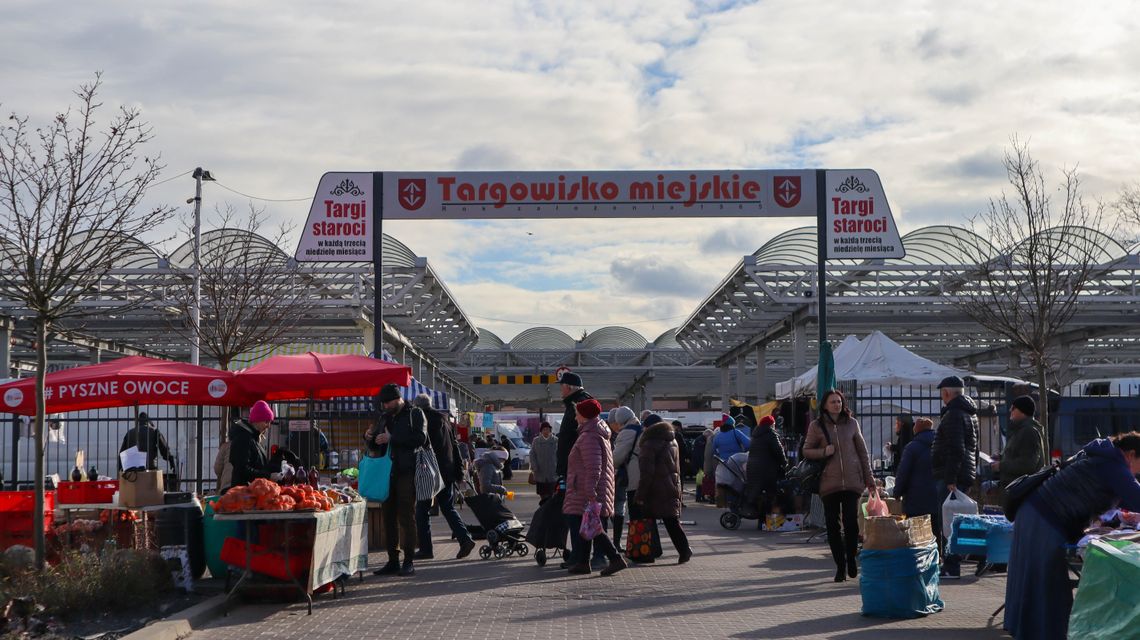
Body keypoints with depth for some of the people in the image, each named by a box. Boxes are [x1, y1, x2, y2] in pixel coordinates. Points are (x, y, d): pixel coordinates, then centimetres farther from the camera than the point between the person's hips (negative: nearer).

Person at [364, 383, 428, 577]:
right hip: (386, 472, 6)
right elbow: (374, 448, 24)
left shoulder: (415, 414, 2)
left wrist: (391, 438, -16)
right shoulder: (383, 417, 19)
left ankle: (408, 561, -1)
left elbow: (420, 438, -14)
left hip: (406, 472, -6)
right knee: (388, 516, 6)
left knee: (406, 516, -5)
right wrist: (369, 438, 1)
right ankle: (393, 560, 11)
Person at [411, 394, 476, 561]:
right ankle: (464, 538, -3)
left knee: (422, 511, 5)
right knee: (448, 508, 13)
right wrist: (458, 470, 15)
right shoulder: (444, 419, 11)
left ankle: (425, 549, 4)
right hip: (447, 472, 6)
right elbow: (455, 446, 13)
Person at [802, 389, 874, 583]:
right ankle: (840, 565, 12)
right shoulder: (816, 426, 4)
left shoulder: (852, 423, 9)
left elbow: (863, 452, 12)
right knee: (832, 525, 1)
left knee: (851, 522, -7)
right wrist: (824, 452, -10)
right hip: (829, 483, 0)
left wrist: (869, 478, 8)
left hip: (852, 480, 0)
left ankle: (851, 559, 15)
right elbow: (806, 451, 9)